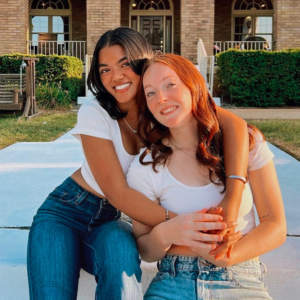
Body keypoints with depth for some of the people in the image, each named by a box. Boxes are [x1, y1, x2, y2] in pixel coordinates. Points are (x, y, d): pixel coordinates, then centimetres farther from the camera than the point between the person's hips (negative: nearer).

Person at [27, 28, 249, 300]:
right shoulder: (95, 113, -15)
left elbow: (234, 124, -27)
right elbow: (117, 193, -22)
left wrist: (231, 200, -43)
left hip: (113, 223, 2)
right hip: (66, 211, -1)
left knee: (119, 248, -34)